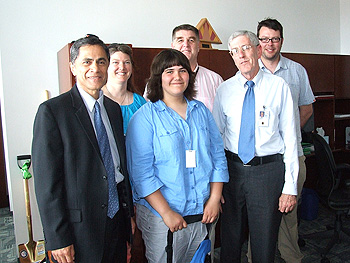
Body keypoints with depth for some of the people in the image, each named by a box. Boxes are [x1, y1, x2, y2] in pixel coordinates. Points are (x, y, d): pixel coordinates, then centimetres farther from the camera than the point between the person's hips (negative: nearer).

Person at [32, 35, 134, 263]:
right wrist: (58, 239, -14)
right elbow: (46, 182, -14)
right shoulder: (52, 111, -13)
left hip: (116, 220, 6)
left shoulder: (114, 108, 8)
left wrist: (129, 213, 12)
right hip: (78, 228, -6)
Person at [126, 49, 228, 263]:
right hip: (161, 217, -4)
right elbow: (141, 172, -13)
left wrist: (214, 199, -2)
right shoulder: (145, 116, -8)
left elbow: (218, 155, 7)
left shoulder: (201, 111, 8)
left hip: (202, 213, 5)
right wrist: (166, 212, -15)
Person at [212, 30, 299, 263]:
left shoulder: (279, 86, -2)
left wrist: (290, 187, -7)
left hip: (268, 170, -2)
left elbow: (290, 138, -4)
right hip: (232, 169, 2)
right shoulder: (224, 89, 4)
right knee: (230, 240, 16)